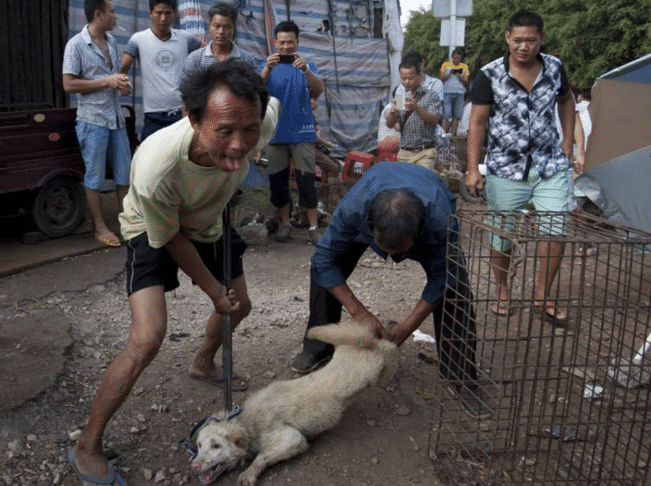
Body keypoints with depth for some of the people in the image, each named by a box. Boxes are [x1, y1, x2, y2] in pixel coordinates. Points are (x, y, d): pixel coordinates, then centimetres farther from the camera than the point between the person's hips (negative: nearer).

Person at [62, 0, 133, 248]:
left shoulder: (111, 41, 10)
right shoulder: (76, 45, -11)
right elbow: (68, 85, -14)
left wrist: (122, 83, -1)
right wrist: (107, 82, -17)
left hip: (116, 118, 7)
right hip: (93, 121, -7)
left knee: (124, 173, 10)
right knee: (95, 177, 2)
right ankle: (99, 227, 13)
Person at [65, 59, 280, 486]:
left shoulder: (261, 125, -33)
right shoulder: (155, 169, -44)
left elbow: (274, 102, -5)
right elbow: (170, 240, -24)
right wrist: (214, 290, -12)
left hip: (210, 224, 6)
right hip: (156, 232, -5)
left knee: (240, 305, 20)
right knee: (147, 339, -20)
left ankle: (204, 364, 54)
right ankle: (87, 447, 1)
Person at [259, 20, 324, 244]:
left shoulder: (307, 66, 4)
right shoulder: (267, 66, 5)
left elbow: (318, 91, -13)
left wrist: (305, 70, -31)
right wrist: (267, 70, -30)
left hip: (302, 132, -1)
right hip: (275, 133, 1)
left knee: (306, 180, -4)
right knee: (278, 180, 5)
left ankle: (313, 227, 0)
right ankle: (284, 224, 17)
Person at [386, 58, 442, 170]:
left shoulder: (430, 96, 0)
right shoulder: (399, 97, 13)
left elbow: (433, 121, -15)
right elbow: (390, 124, 5)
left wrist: (417, 108, -31)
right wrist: (392, 112, -18)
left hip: (425, 153, -4)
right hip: (404, 153, 4)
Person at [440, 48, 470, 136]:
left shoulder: (464, 67, 15)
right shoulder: (446, 65, 11)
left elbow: (466, 83, 10)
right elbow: (442, 78, 3)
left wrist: (460, 77, -8)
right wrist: (450, 73, -11)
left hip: (460, 93, 2)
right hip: (448, 93, -2)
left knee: (457, 116, -2)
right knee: (446, 115, -10)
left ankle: (453, 134, 3)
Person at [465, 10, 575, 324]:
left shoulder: (554, 68, 1)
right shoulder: (490, 75, -10)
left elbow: (566, 101, 19)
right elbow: (477, 123, -9)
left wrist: (568, 141, 12)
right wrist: (473, 169, -16)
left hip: (550, 166, 3)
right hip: (505, 169, -2)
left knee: (556, 230, -5)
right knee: (501, 236, 6)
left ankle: (543, 297, 13)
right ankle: (501, 293, 29)